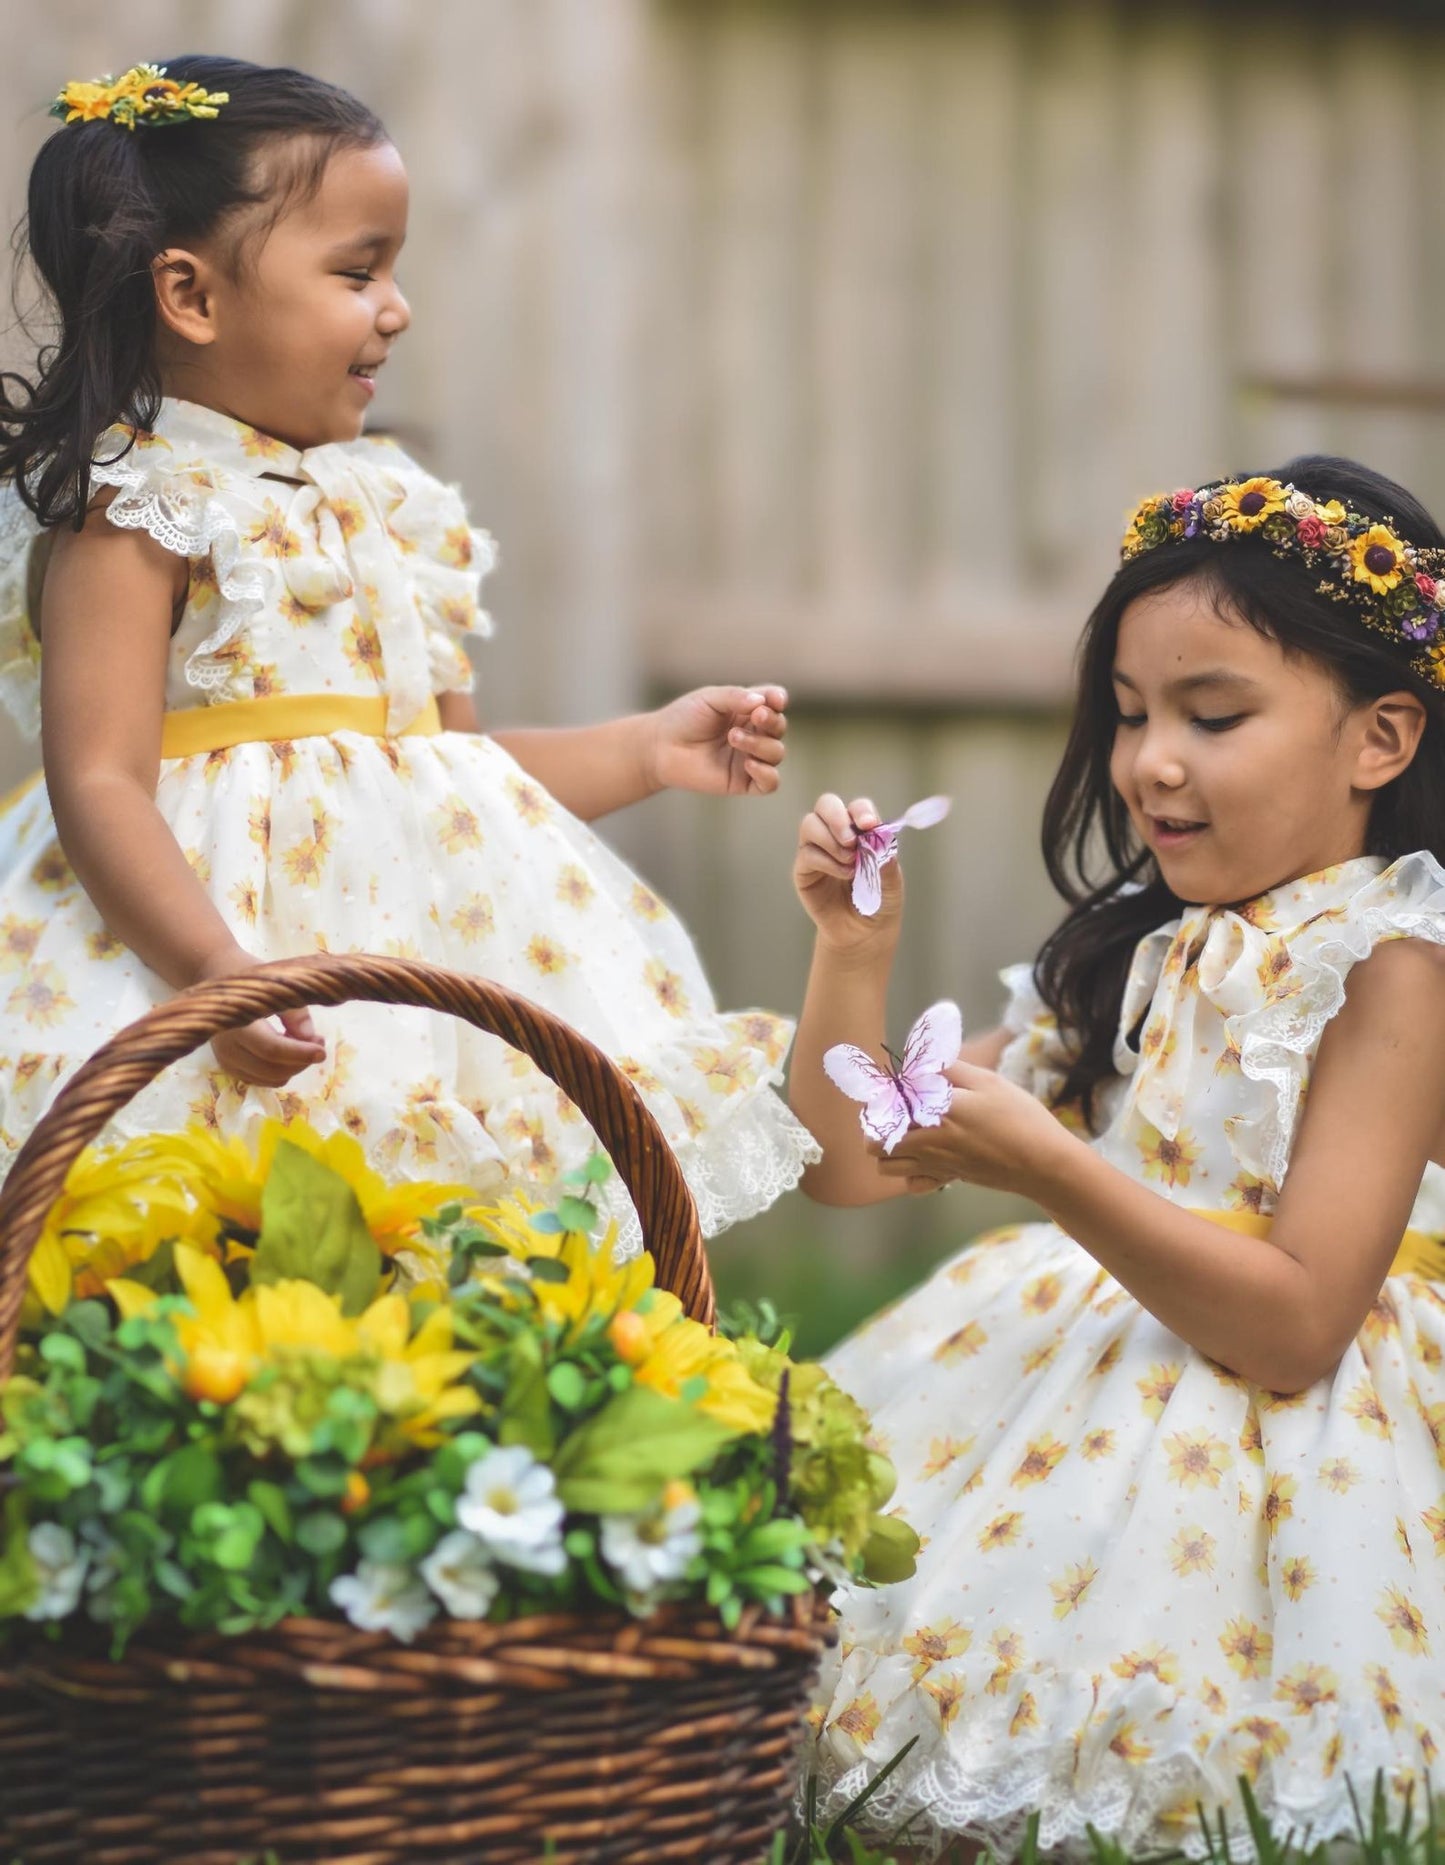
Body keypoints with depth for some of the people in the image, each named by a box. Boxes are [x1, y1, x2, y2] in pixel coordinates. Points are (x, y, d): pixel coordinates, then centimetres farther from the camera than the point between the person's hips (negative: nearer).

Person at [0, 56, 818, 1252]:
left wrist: (648, 752, 18)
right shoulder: (129, 513, -7)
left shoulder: (380, 505, 18)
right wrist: (217, 970, -28)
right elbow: (99, 783, -15)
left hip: (420, 922, 7)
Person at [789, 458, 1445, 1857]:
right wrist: (855, 951, 2)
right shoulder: (1130, 956, 13)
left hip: (1269, 1421, -7)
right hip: (1088, 1371, 7)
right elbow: (850, 1171, 17)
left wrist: (1044, 1168, -26)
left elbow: (1297, 1324, -19)